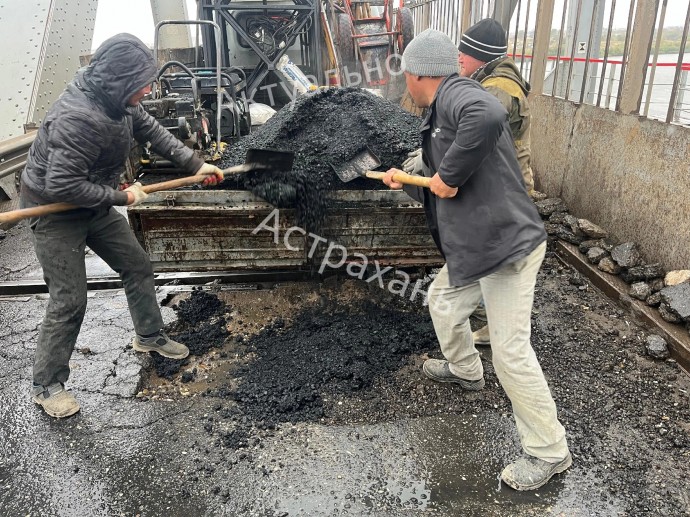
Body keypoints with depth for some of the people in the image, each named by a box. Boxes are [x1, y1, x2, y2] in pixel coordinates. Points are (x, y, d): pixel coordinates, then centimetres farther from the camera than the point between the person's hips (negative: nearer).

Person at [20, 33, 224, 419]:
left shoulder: (117, 99, -7)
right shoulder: (78, 117, -34)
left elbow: (151, 130, 8)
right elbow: (62, 185, -33)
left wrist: (195, 164, 4)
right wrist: (121, 197, -23)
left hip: (94, 204, 9)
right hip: (54, 213, -8)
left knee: (138, 267, 14)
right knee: (70, 301, -5)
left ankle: (150, 336, 35)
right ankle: (47, 385, 14)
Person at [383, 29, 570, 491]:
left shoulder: (456, 92, -13)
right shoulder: (441, 116, 17)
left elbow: (488, 115, -39)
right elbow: (442, 195, 24)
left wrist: (448, 175, -29)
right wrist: (407, 184, 36)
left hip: (508, 245, -11)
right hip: (475, 247, 11)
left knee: (511, 352, -4)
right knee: (442, 301, 26)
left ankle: (550, 452, 14)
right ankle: (464, 369, 52)